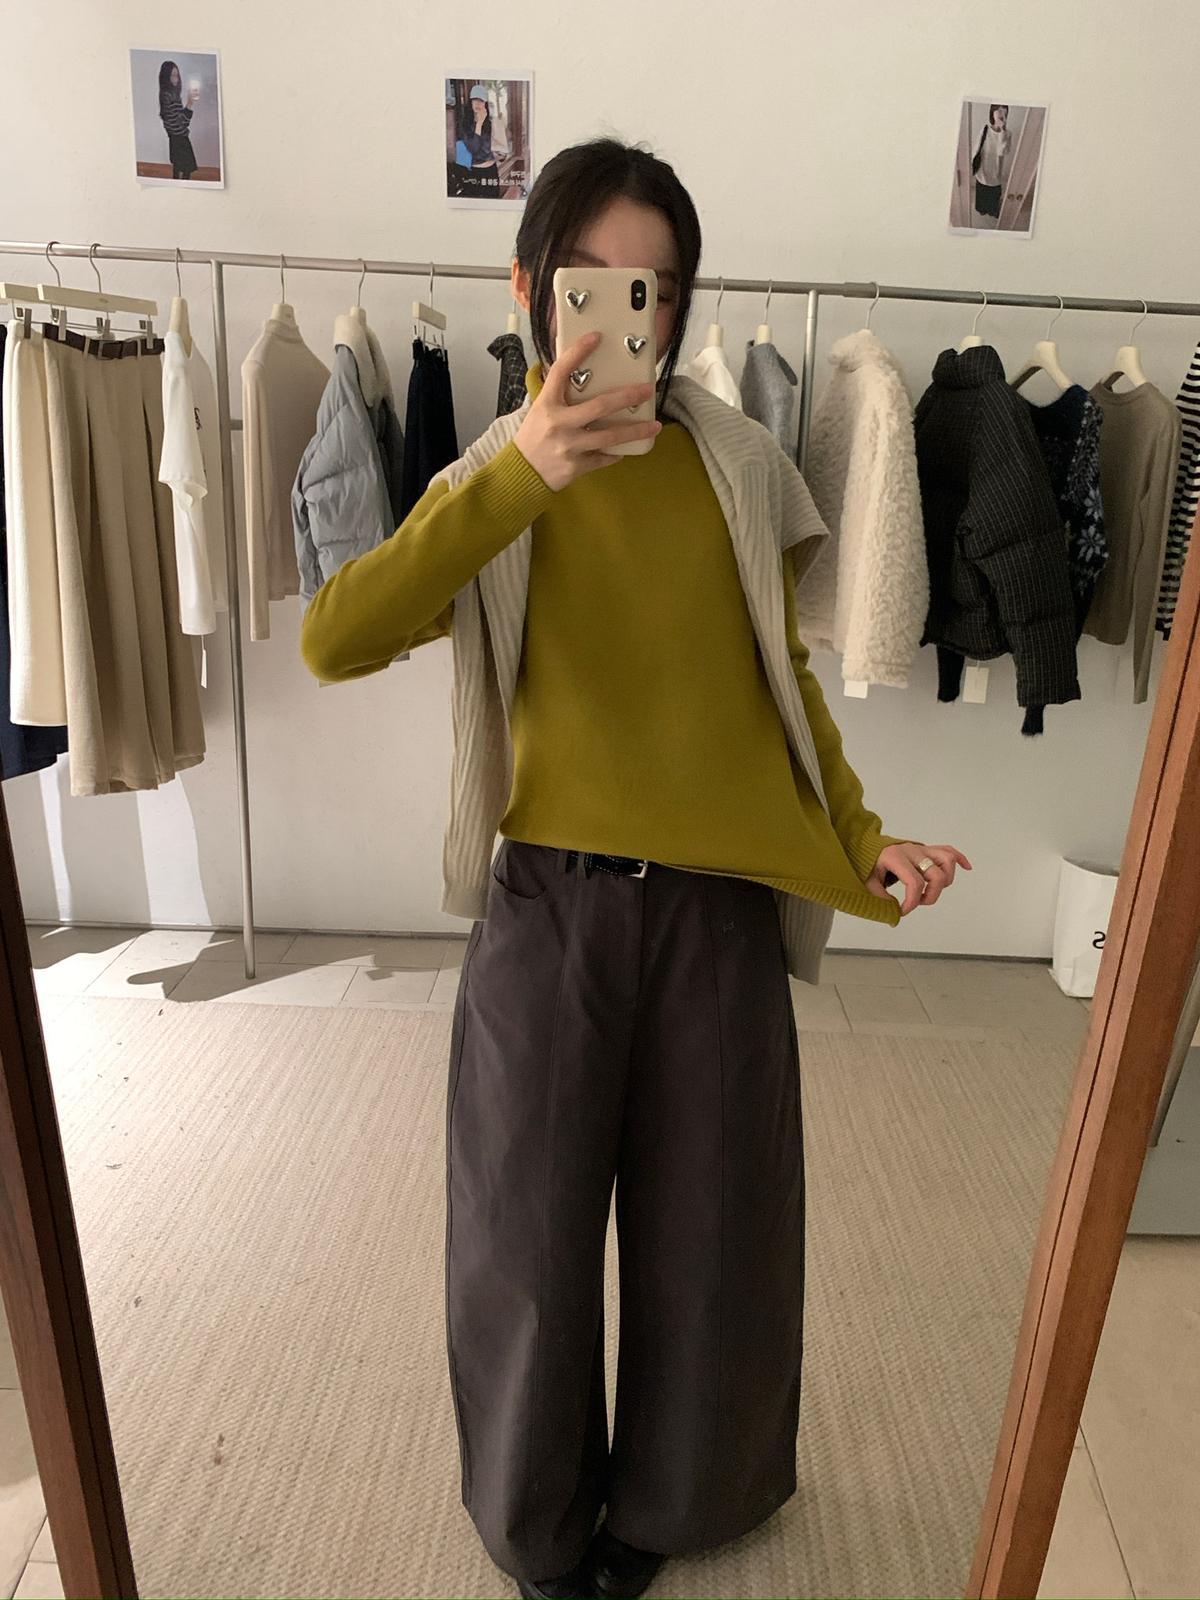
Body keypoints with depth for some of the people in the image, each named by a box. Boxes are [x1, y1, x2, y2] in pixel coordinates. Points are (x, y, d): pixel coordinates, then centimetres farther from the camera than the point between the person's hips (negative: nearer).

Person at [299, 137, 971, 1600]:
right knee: (529, 1228, 13)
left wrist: (862, 841, -1)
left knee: (709, 1223, 16)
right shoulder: (490, 485, 0)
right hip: (547, 905, -1)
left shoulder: (738, 464, 3)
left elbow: (784, 674, 10)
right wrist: (518, 477, -28)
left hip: (718, 906, 1)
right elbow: (332, 642, -18)